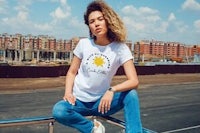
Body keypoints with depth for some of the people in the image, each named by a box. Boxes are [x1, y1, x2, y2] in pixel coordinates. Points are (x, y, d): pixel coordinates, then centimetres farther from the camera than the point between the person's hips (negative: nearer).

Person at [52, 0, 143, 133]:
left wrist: (112, 90, -35)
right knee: (59, 111, -31)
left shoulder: (120, 48, -10)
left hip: (101, 101, -1)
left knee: (131, 94, -28)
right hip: (79, 101, 1)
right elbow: (72, 72, 5)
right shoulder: (84, 44, -5)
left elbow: (134, 81, -18)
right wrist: (68, 92, -13)